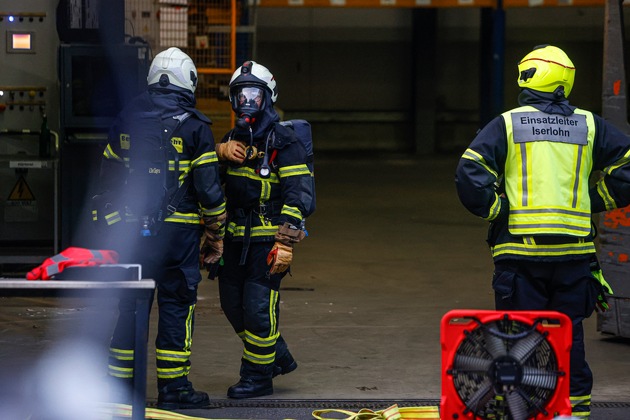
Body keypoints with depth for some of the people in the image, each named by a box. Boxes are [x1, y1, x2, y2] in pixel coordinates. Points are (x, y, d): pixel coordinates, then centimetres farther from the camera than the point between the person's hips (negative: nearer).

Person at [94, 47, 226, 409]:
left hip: (131, 229, 4)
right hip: (178, 229, -4)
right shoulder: (193, 125, -5)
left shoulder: (127, 120, 8)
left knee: (130, 305, 10)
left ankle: (120, 382, 12)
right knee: (176, 305, 2)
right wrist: (216, 235, 3)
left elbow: (109, 180, 13)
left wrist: (117, 226, 22)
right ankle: (173, 386, 2)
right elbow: (209, 187, -7)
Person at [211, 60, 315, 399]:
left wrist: (285, 242, -19)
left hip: (267, 239, -8)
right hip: (236, 237, 8)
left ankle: (259, 377, 5)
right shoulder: (234, 138, 15)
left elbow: (300, 194, -15)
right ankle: (279, 358, 28)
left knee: (258, 307, -7)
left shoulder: (283, 142, -9)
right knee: (233, 304, 12)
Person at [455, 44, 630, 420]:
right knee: (569, 337, 11)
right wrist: (593, 202, 13)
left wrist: (499, 212, 2)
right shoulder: (590, 126, 8)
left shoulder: (507, 125, 1)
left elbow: (470, 177, -9)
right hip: (575, 250, 2)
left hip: (520, 251, -2)